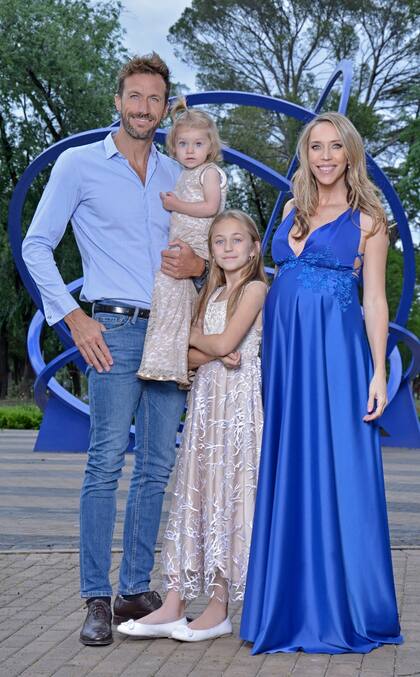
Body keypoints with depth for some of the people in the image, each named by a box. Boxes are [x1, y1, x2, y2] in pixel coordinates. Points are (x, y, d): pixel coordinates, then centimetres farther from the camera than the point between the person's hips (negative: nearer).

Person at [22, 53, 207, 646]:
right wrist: (73, 316, -7)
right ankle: (97, 599, -4)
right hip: (116, 330, -5)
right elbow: (37, 244, 1)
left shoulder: (177, 175, 16)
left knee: (159, 466, 5)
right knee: (107, 462, -10)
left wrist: (201, 263, -2)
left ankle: (137, 591, 13)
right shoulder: (80, 164, 3)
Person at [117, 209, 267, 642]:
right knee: (195, 493, 2)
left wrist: (193, 336, 5)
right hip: (206, 396, 7)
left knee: (228, 492, -6)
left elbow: (226, 342, -13)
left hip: (239, 399, -6)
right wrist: (214, 352, -11)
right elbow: (190, 357, 9)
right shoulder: (211, 294, 17)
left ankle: (218, 608, -1)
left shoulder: (255, 289, -3)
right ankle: (174, 605, 1)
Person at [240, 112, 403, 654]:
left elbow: (374, 299, -2)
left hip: (336, 352, -5)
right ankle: (292, 605, 15)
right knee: (289, 474, 6)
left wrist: (378, 373, -10)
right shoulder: (294, 209, 15)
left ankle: (342, 608, 6)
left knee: (336, 472, -4)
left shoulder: (366, 218, 1)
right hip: (284, 350, 5)